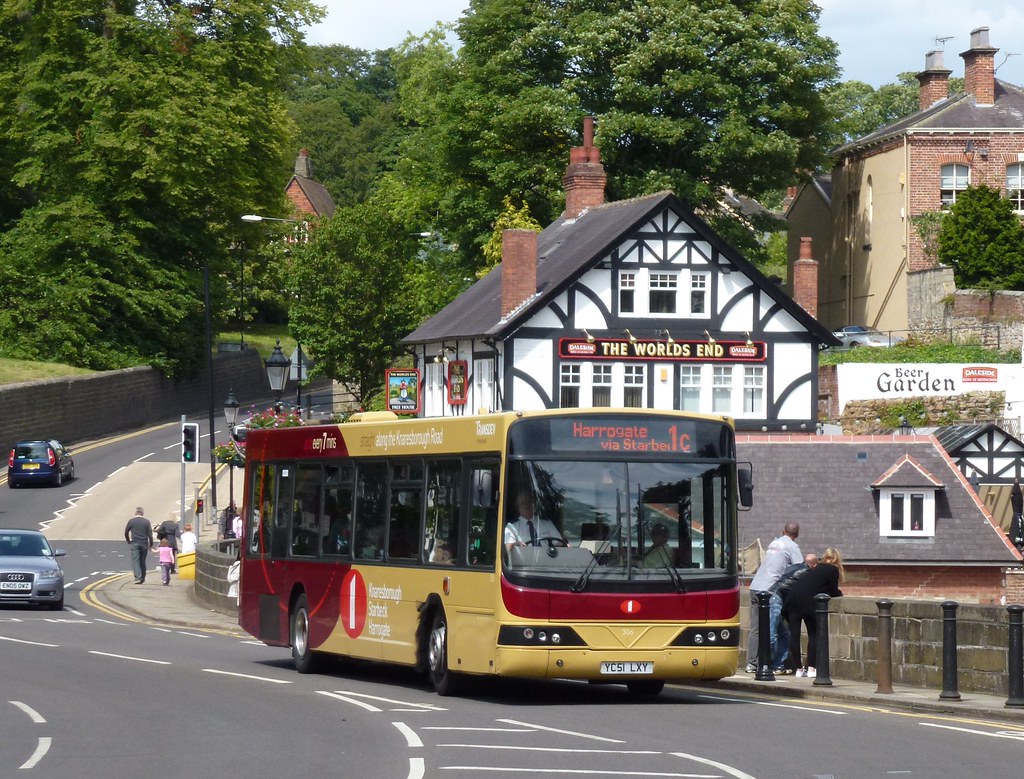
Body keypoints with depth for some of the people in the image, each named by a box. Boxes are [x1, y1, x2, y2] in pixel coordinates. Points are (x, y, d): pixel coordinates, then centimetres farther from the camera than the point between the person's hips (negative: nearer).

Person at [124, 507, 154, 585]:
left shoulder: (131, 521, 0)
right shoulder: (146, 522, 1)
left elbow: (126, 532, 6)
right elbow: (150, 534, 0)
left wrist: (128, 540, 23)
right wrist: (151, 544, 8)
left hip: (135, 543, -2)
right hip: (144, 544, 2)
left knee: (135, 561, -5)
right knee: (142, 561, 12)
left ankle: (138, 577, -21)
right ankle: (143, 579, 16)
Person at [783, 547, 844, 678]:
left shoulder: (818, 568, 29)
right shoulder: (833, 570, 11)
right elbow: (833, 592, 13)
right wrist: (840, 594, 33)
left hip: (792, 597, 6)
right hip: (807, 600, -6)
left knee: (794, 633, 5)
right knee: (813, 633, 7)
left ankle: (798, 668, 6)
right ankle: (811, 668, -1)